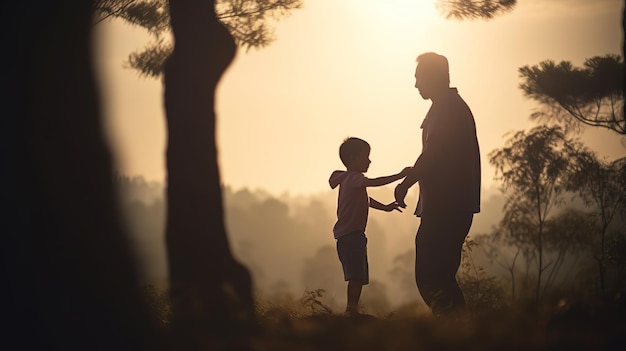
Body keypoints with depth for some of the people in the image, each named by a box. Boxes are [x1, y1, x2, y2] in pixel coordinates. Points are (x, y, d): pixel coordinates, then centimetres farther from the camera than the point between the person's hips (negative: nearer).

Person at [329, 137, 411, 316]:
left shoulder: (350, 179, 22)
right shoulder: (353, 177, -10)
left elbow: (366, 200, 33)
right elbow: (373, 182, -28)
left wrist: (385, 207, 26)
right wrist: (399, 176, -29)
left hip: (353, 235, 11)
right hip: (350, 234, -11)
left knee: (358, 277, 11)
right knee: (357, 276, -18)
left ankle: (351, 309, 12)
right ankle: (352, 308, -22)